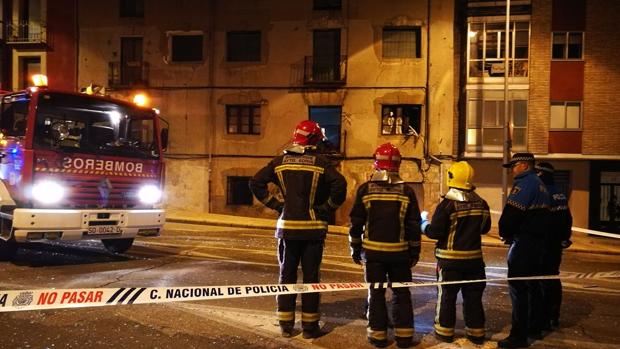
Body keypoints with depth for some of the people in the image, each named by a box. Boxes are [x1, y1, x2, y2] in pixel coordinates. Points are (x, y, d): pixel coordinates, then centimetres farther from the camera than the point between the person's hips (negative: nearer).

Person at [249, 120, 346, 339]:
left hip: (287, 226, 3)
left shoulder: (280, 161, 3)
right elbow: (340, 185, -20)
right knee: (310, 276, 6)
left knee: (287, 275, 11)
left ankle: (285, 324, 16)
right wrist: (328, 208, -7)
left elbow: (256, 183, 0)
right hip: (313, 227, -2)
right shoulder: (320, 162, -6)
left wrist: (275, 204, 4)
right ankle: (309, 326, 11)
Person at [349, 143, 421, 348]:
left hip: (373, 251, 0)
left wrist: (355, 249, 8)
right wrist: (415, 251, 8)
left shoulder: (365, 189, -5)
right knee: (401, 293, 12)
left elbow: (356, 223, -2)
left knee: (376, 293, 9)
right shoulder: (407, 191, -4)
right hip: (400, 252, 0)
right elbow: (413, 225, -2)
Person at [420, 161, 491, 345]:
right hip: (474, 258, 5)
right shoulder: (482, 204, 1)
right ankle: (476, 333, 20)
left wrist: (424, 224, 2)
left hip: (451, 259, -4)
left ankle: (445, 331, 16)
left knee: (447, 296, 8)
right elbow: (485, 228, 13)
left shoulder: (447, 204, -17)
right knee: (473, 296, 14)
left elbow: (435, 232, -17)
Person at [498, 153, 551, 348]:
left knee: (518, 288, -8)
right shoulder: (540, 185, 17)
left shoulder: (524, 184, -15)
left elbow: (511, 213, -21)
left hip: (524, 242, -10)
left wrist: (505, 234, -4)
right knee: (533, 285, 18)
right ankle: (535, 328, 27)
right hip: (538, 241, 10)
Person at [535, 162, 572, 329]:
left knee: (543, 281, -4)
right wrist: (564, 238, 25)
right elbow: (568, 220, 18)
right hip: (556, 244, 9)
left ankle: (544, 320, -1)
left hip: (544, 245, -9)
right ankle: (554, 317, 24)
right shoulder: (560, 194, 12)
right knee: (553, 279, 16)